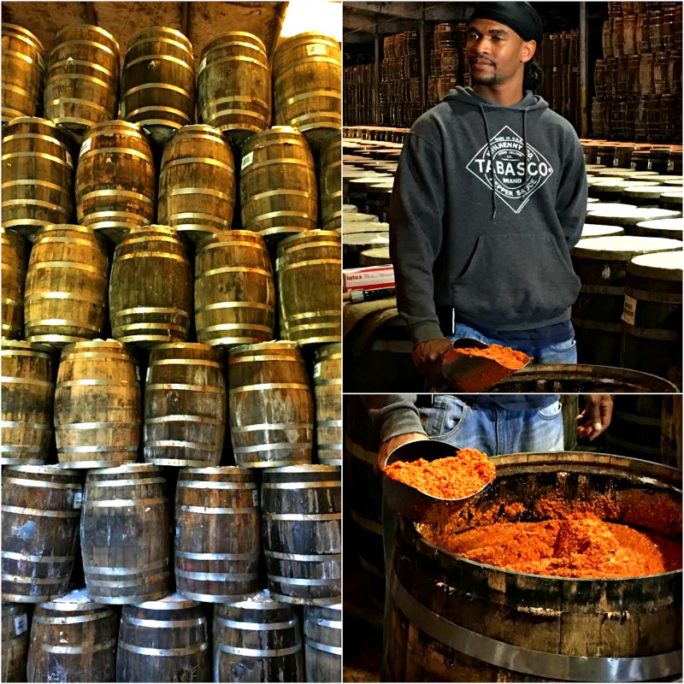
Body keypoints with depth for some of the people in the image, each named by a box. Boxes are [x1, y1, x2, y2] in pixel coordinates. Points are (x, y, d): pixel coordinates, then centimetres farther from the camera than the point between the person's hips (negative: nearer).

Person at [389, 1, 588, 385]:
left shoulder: (559, 133, 9)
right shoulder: (436, 128, -2)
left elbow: (570, 223, 17)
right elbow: (412, 236, -7)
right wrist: (426, 329, -14)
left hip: (554, 331, 4)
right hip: (470, 329, -3)